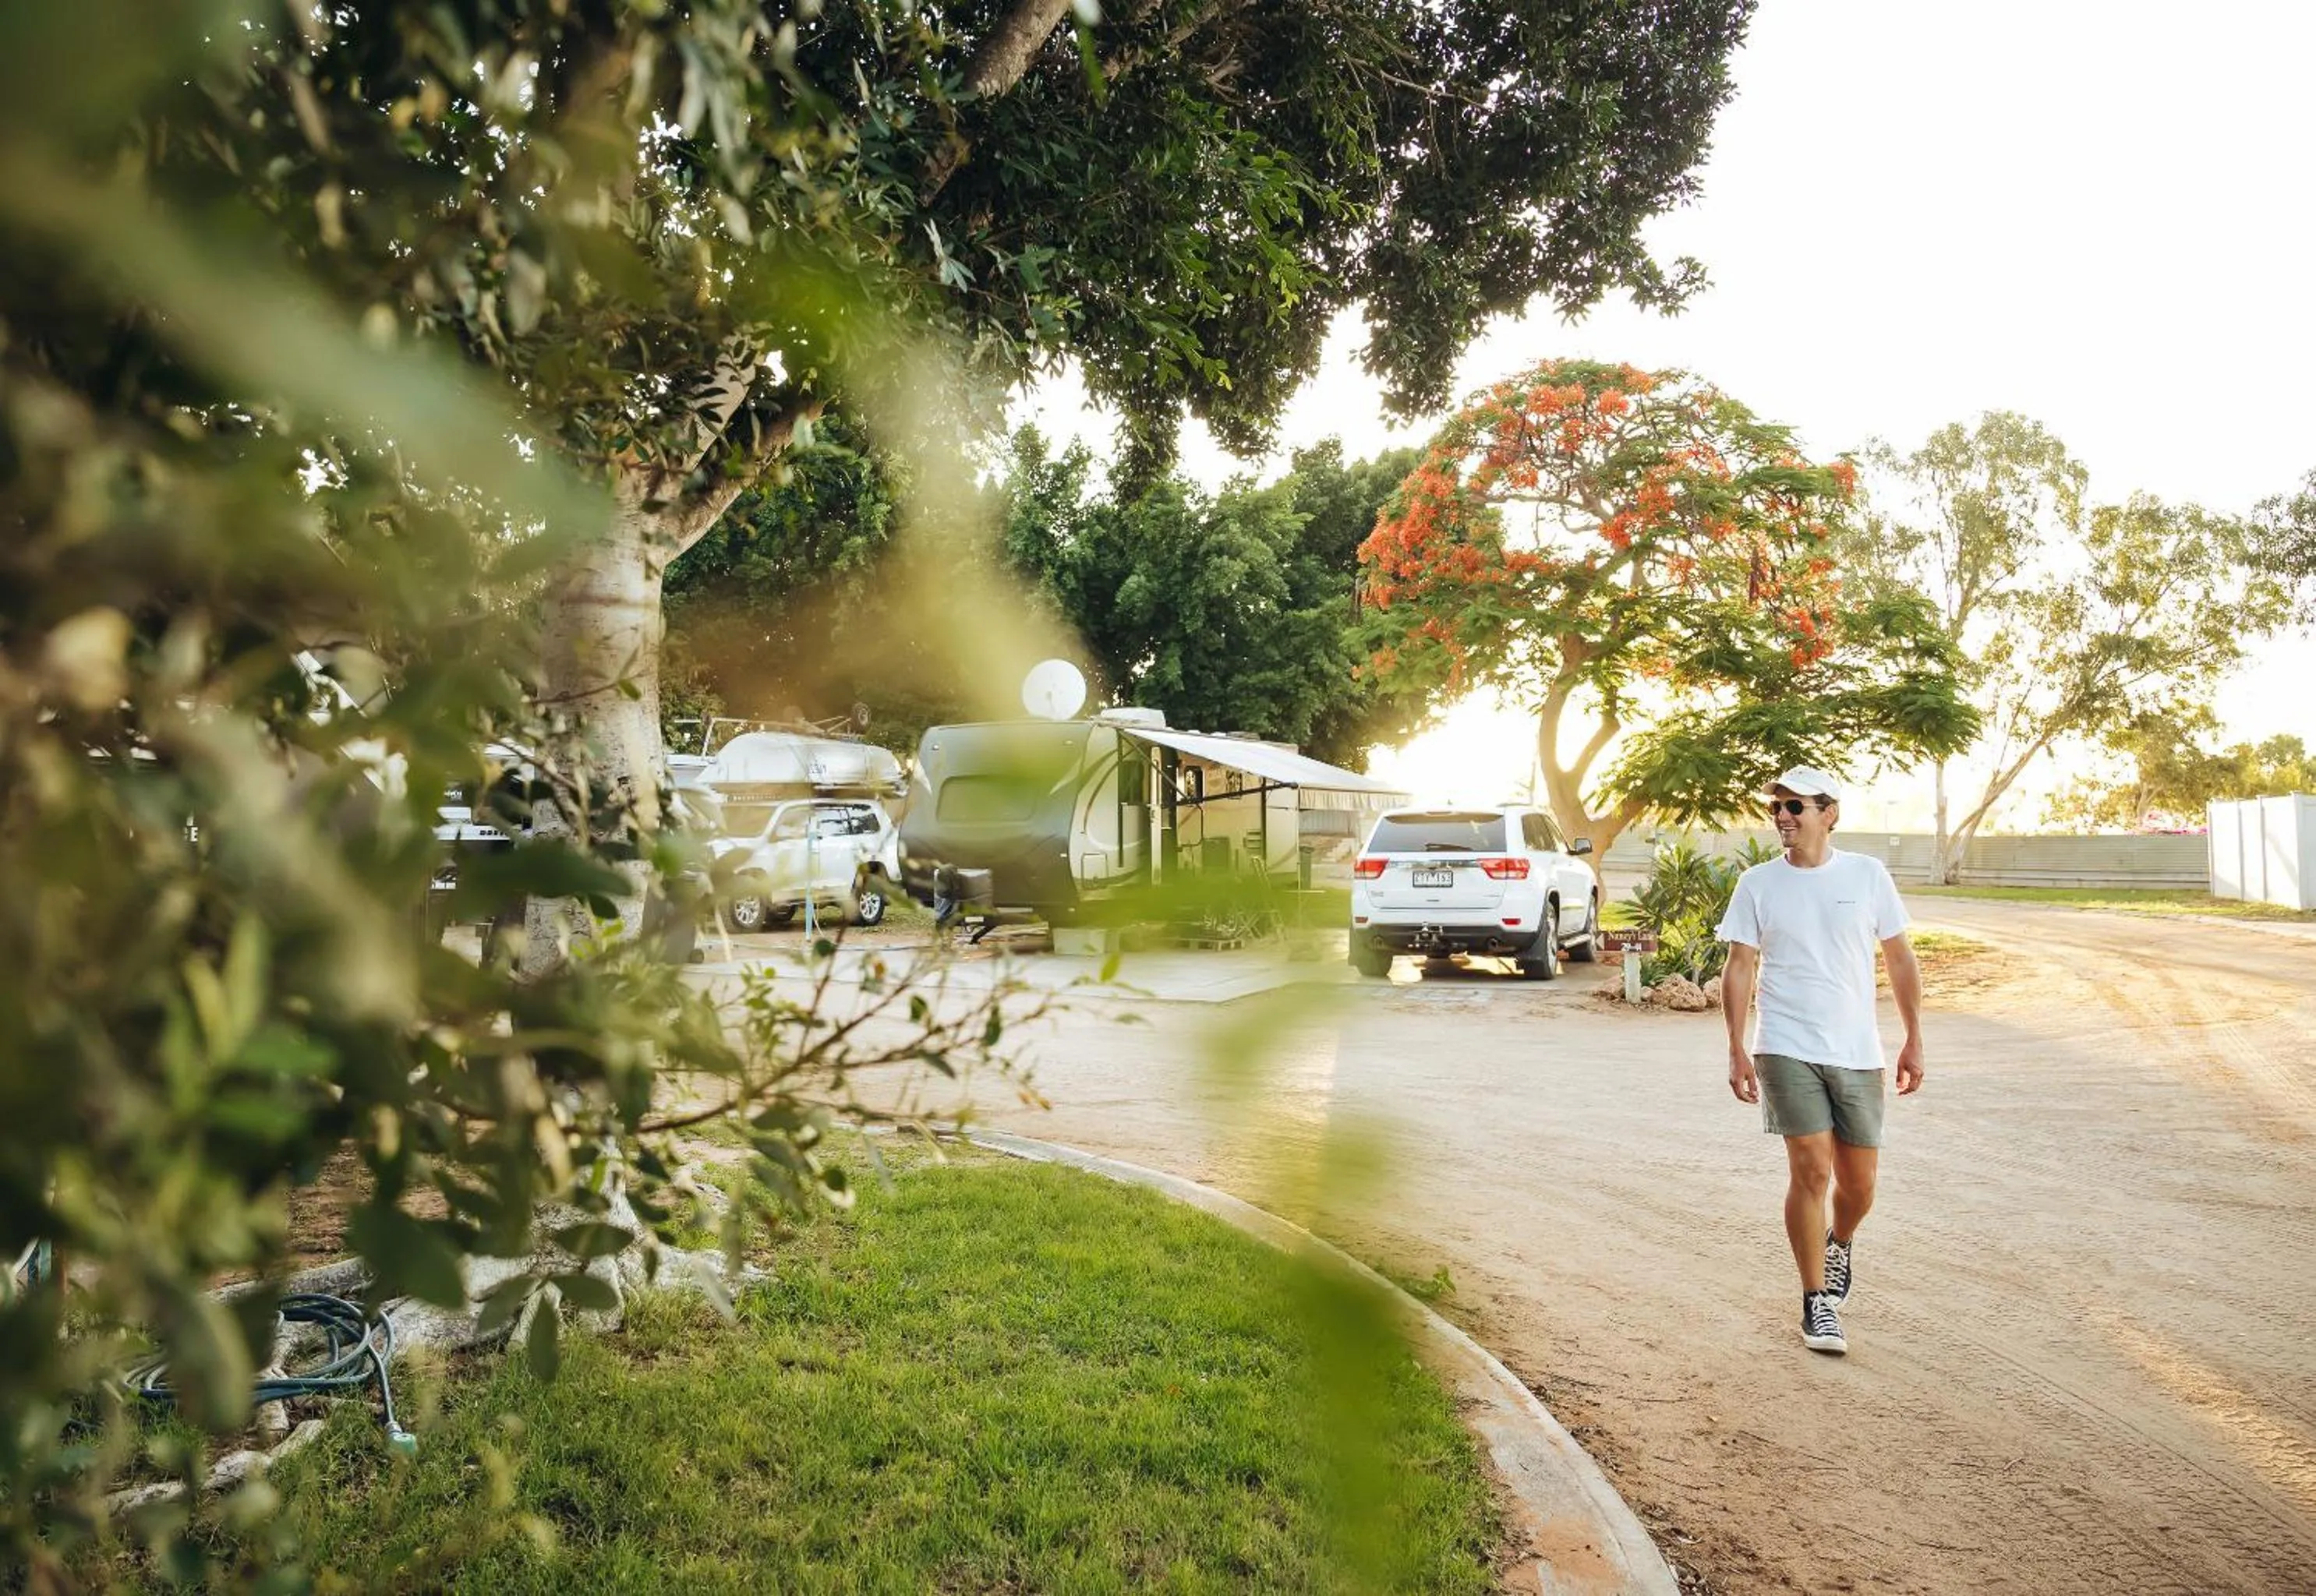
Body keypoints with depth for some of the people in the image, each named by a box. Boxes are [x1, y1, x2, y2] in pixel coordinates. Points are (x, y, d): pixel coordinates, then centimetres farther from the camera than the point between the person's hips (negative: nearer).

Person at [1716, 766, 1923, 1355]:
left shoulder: (1868, 875, 2)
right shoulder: (1757, 884, 0)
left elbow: (1901, 959, 8)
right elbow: (1739, 968, 1)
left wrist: (1914, 1041, 5)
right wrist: (1737, 1050, -6)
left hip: (1858, 1052, 2)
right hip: (1787, 1050, -2)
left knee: (1860, 1180, 8)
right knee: (1811, 1170, -9)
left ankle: (1838, 1244, 42)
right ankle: (1817, 1303, 5)